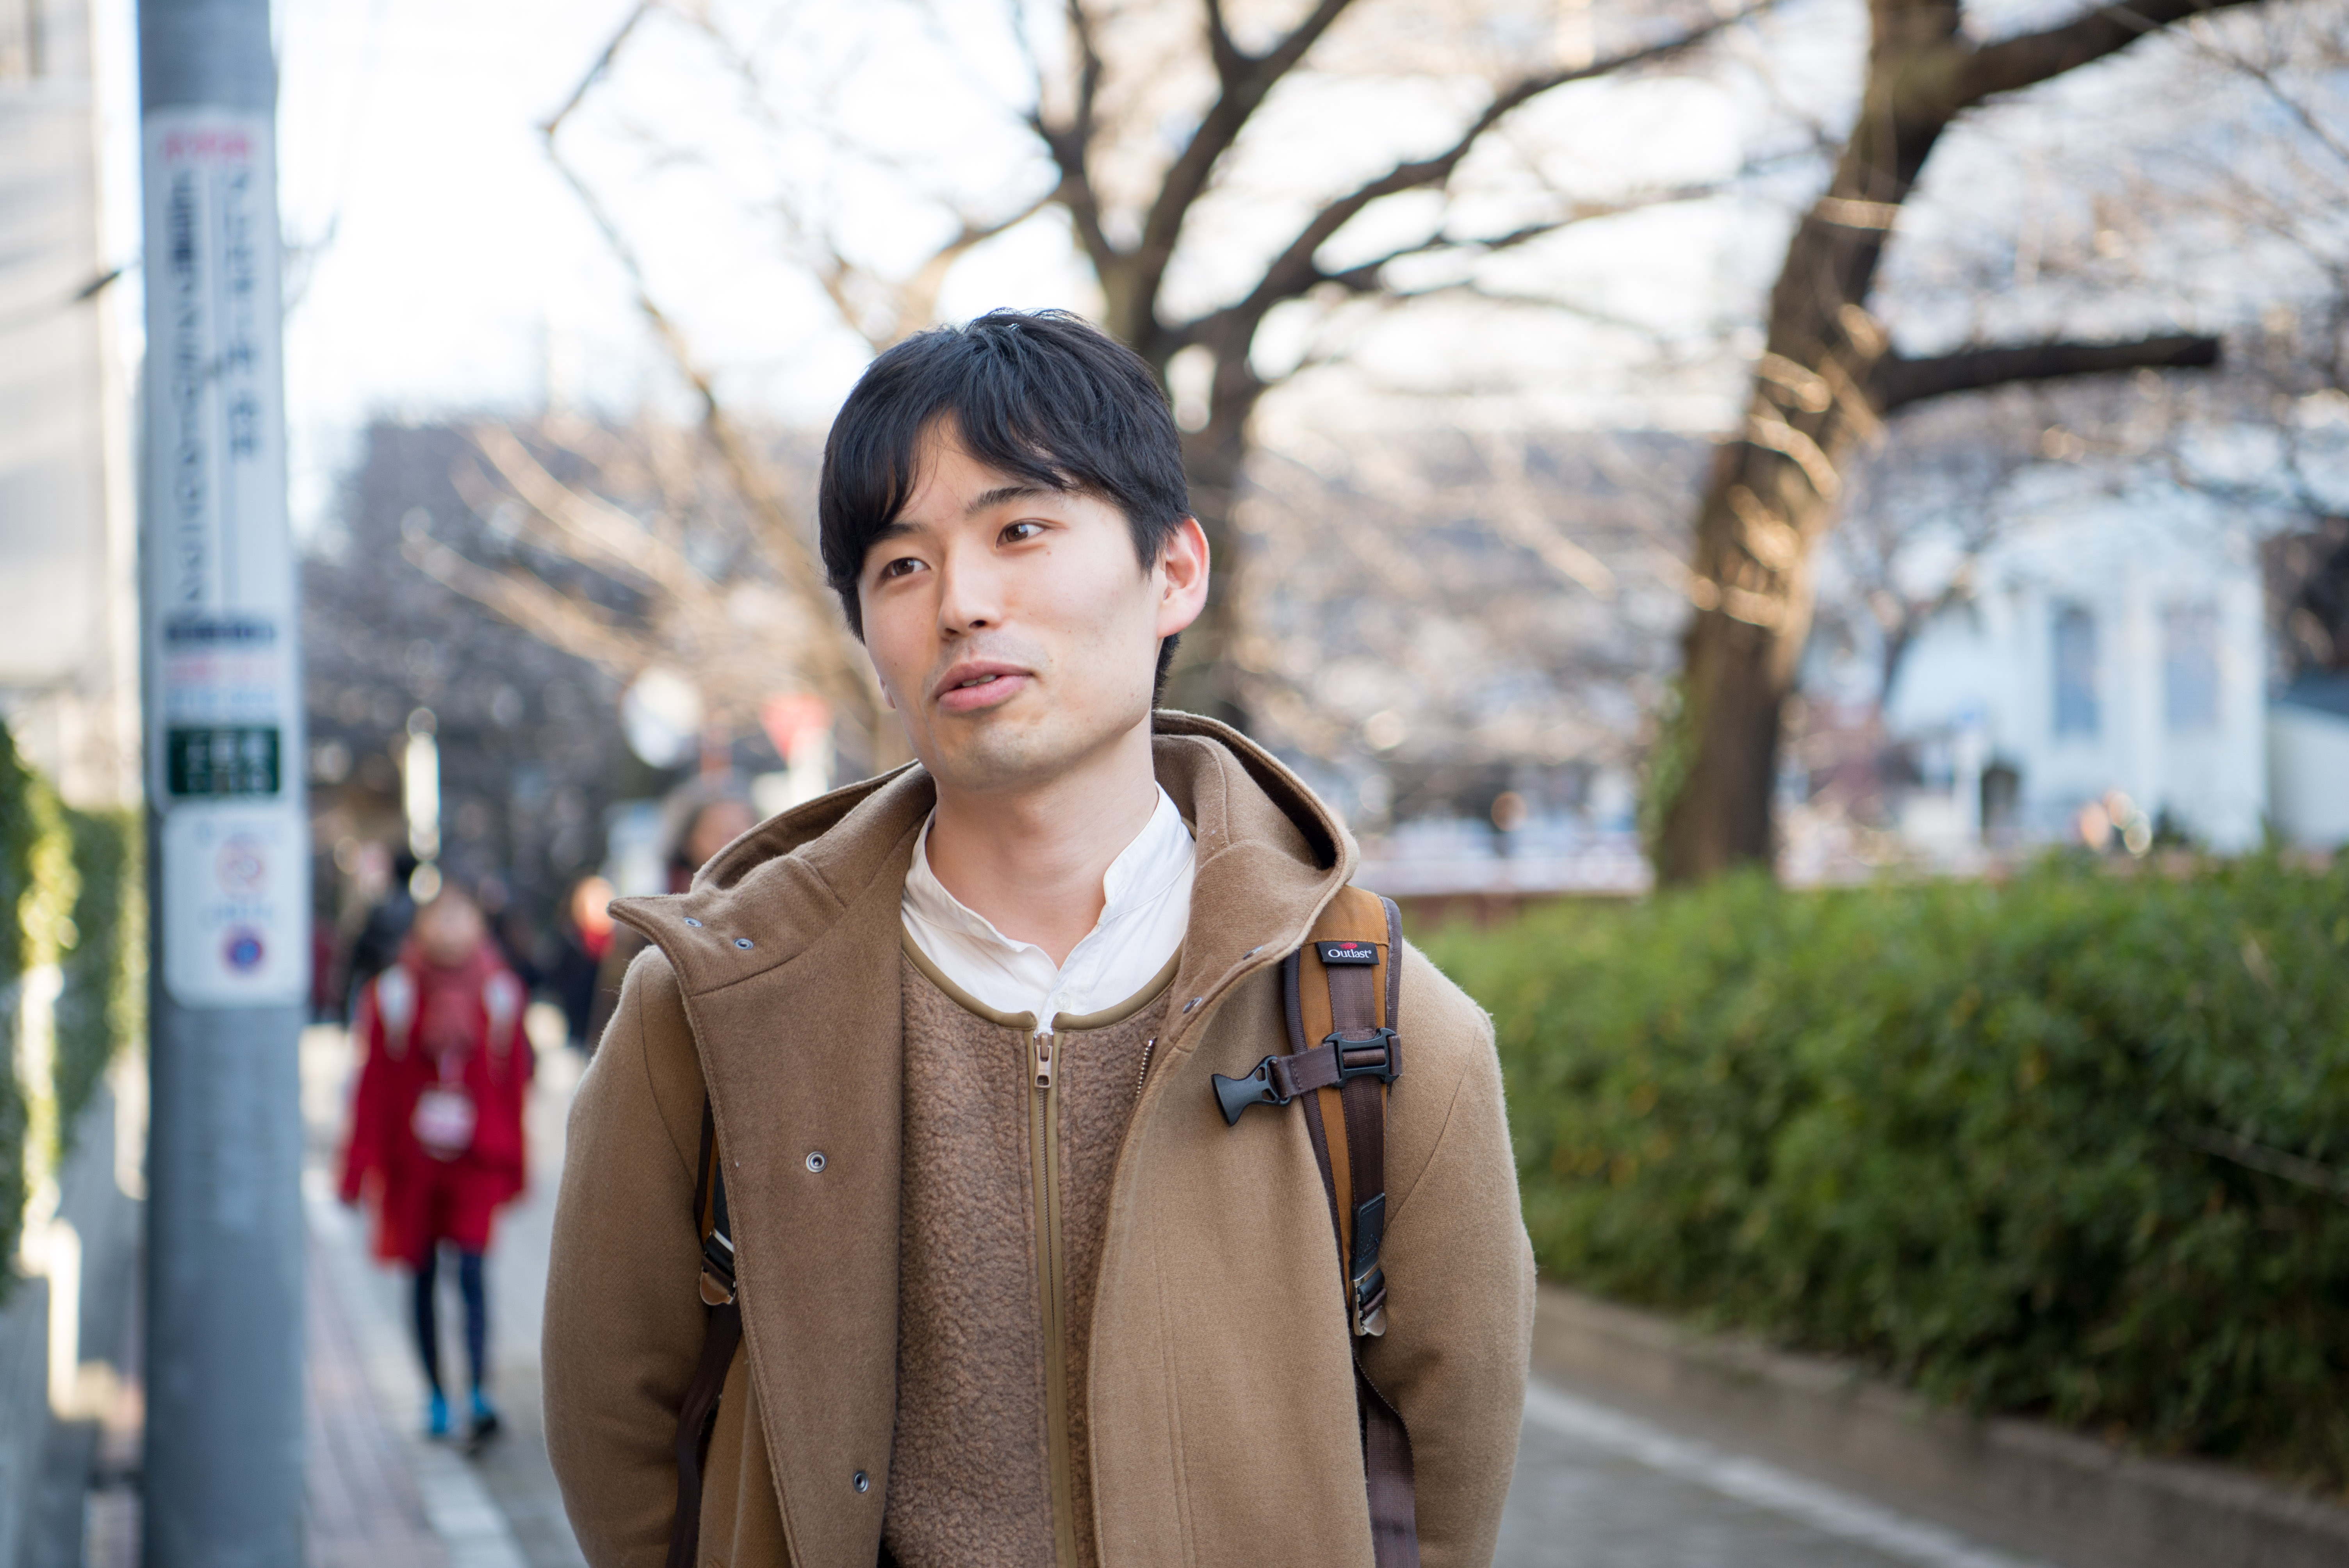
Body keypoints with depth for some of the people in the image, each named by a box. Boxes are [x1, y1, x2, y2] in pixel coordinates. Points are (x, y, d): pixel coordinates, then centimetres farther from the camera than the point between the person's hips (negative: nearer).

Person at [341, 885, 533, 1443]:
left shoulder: (500, 996, 1)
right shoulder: (392, 998, -2)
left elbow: (514, 1083, 9)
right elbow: (373, 1085, 1)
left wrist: (511, 1163, 11)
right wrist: (361, 1166, -2)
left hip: (478, 1161, -1)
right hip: (412, 1161, 1)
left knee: (472, 1269, -14)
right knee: (423, 1275, 8)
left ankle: (480, 1393, -20)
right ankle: (435, 1395, 18)